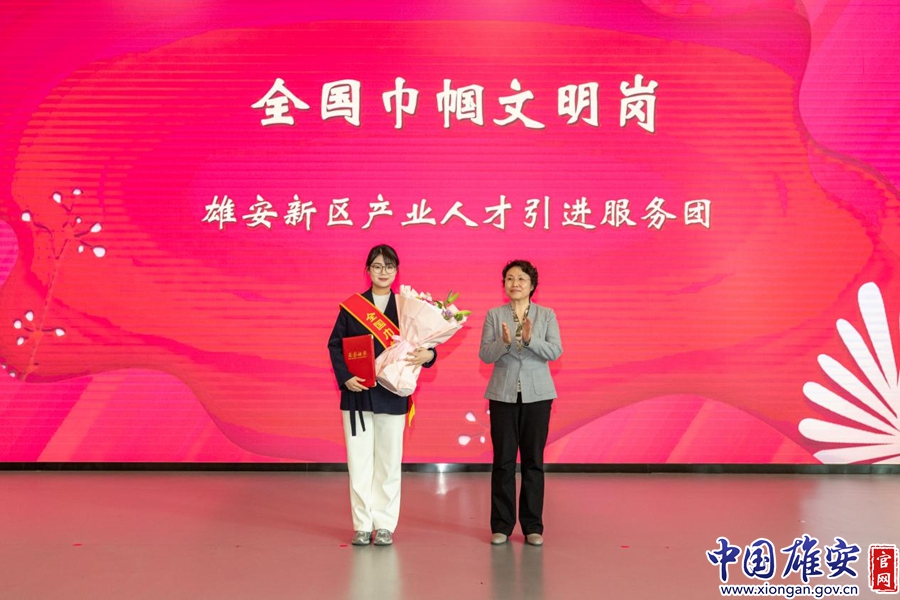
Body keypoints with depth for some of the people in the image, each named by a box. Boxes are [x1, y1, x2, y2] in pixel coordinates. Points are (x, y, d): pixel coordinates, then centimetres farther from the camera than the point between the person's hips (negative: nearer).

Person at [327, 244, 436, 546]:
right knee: (359, 462, 5)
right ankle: (362, 525, 15)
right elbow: (335, 344, 2)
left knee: (389, 462, 6)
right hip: (357, 394, 0)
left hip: (392, 395, 0)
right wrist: (344, 377, -13)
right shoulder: (351, 305, 4)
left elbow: (422, 344, 2)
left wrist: (427, 355, -21)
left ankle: (385, 525, 17)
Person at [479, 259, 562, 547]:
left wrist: (530, 339, -24)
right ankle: (501, 526, 14)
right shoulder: (494, 315, 3)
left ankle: (533, 526, 15)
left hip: (537, 395, 0)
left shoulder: (547, 315, 3)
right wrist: (504, 342, -22)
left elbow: (555, 351, -8)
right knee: (503, 461, 4)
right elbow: (484, 354, -3)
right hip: (503, 395, 0)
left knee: (533, 461, 5)